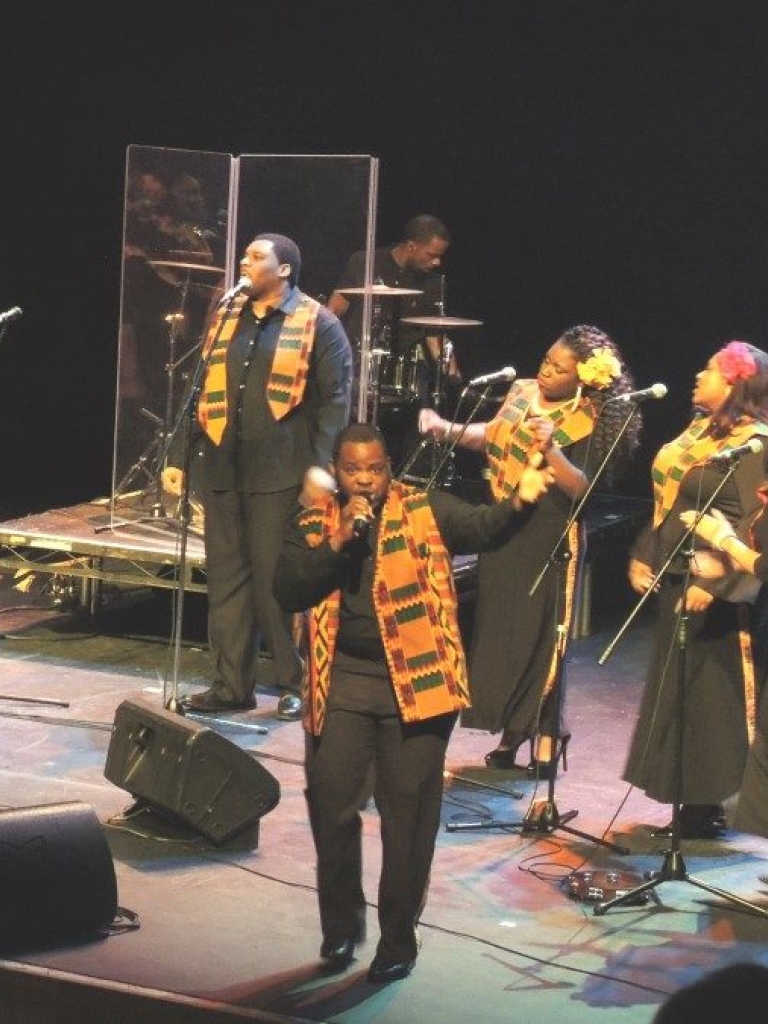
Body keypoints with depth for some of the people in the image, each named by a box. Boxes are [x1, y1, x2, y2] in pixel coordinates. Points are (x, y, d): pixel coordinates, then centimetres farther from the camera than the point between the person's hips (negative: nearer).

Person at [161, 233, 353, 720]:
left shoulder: (317, 324, -2)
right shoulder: (226, 318, 15)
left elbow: (335, 401, -7)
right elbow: (201, 391, 17)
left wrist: (322, 468, -15)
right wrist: (178, 456, 12)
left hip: (281, 475, -6)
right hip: (223, 471, 6)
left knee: (278, 580, -2)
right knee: (226, 579, 7)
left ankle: (296, 685, 10)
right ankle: (233, 684, 14)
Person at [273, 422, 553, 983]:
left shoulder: (426, 510, 3)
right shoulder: (312, 523, 6)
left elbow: (479, 525, -6)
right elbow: (288, 590, -4)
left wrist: (517, 500, -23)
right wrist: (338, 542, -14)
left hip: (416, 678, -2)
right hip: (343, 679, 2)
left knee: (408, 814, 1)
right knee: (332, 802, 0)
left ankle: (398, 941, 13)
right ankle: (341, 925, 21)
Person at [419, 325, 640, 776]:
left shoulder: (588, 423, -13)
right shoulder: (523, 392, 6)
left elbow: (581, 488, -21)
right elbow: (492, 435, 22)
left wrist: (549, 448, -34)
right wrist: (451, 431, 9)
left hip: (548, 542, -7)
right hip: (502, 531, 7)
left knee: (540, 635, -3)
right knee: (498, 628, 10)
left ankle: (547, 737, 8)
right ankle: (511, 730, 19)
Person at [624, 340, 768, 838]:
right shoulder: (700, 429, 12)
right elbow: (668, 503, 19)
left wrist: (711, 585, -28)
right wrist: (643, 555, 11)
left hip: (713, 590, -9)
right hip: (675, 579, 9)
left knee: (710, 693, -2)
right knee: (674, 690, 14)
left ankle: (707, 805, 7)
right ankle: (687, 800, 23)